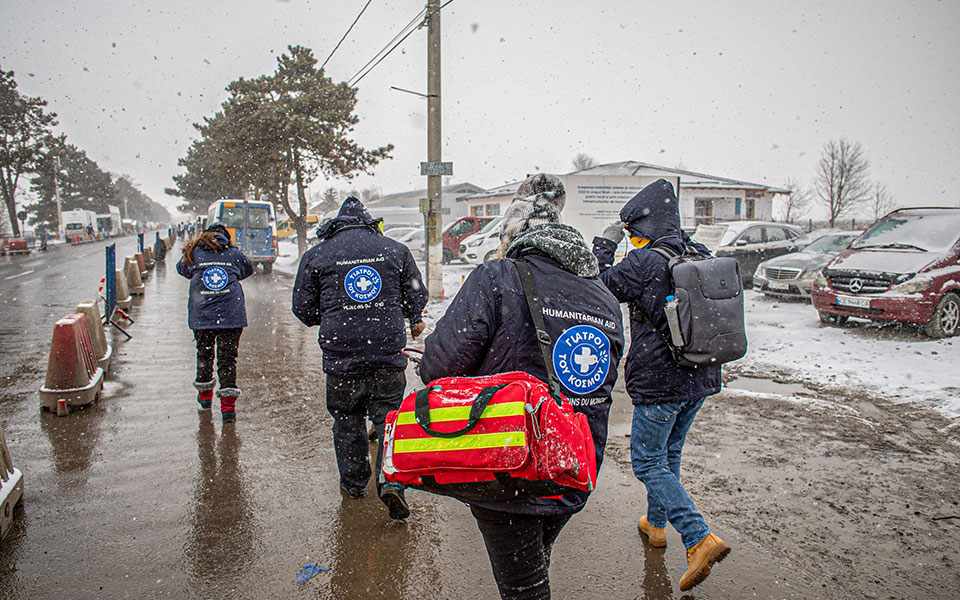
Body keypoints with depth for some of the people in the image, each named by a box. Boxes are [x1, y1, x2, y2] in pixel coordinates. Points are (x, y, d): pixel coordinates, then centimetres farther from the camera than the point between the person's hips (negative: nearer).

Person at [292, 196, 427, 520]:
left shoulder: (316, 255, 3)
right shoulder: (395, 250, 5)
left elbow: (304, 308, 7)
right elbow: (416, 295, 11)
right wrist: (414, 320, 33)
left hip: (341, 359, 0)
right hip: (388, 357, 0)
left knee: (347, 422, 17)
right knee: (389, 419, 10)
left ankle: (353, 483, 30)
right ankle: (391, 481, -5)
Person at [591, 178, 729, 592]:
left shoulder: (644, 262, -18)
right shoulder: (701, 256, 6)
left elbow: (601, 287, -7)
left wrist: (604, 244, 4)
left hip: (660, 380, -8)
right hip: (701, 376, 8)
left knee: (647, 461, 3)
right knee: (669, 452, 22)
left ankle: (701, 539, -5)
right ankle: (655, 524, 38)